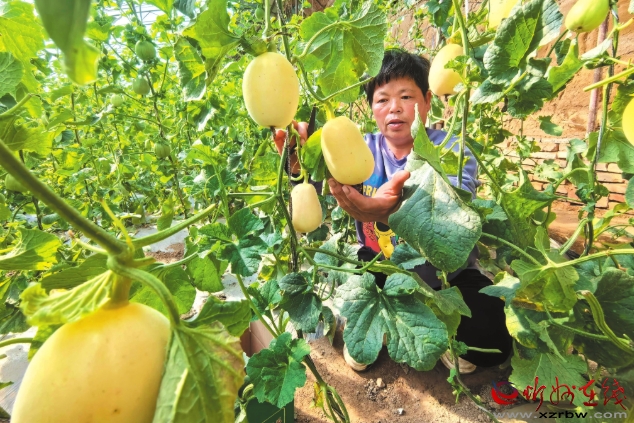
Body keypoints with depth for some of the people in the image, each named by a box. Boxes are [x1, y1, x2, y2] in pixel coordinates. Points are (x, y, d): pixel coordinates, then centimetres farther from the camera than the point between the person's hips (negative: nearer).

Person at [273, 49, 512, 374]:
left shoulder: (453, 151, -13)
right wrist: (301, 162, -45)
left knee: (492, 341, -21)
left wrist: (397, 209, -58)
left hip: (445, 270, -1)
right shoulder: (364, 149, -4)